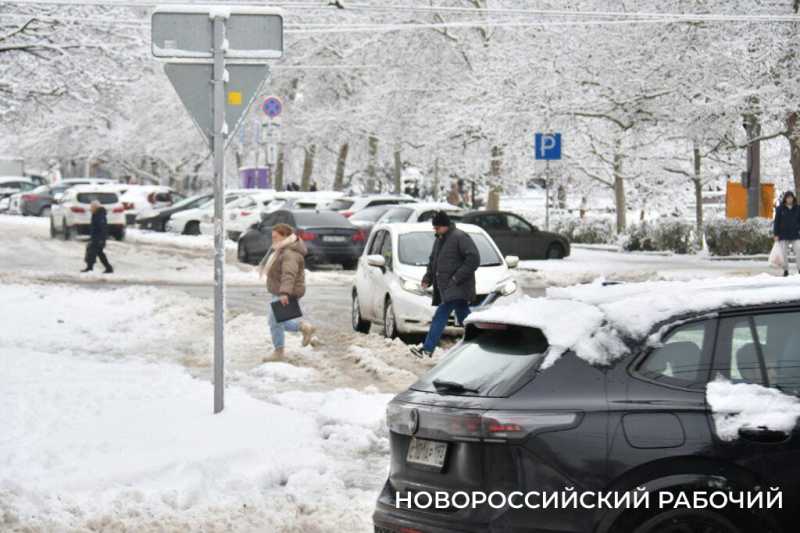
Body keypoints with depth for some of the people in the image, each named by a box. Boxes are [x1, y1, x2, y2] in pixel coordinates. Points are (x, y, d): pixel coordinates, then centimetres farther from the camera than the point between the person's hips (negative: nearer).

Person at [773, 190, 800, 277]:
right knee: (785, 253, 4)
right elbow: (776, 222, 0)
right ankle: (786, 270, 12)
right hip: (784, 235, -1)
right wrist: (776, 234, -4)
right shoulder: (780, 209, 0)